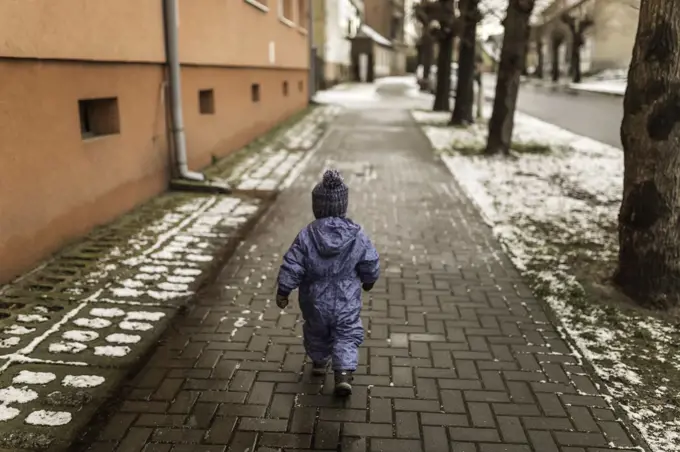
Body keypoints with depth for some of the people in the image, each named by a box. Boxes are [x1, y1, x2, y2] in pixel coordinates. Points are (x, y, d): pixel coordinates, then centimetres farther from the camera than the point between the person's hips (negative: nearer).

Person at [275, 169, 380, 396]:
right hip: (346, 302, -1)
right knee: (346, 337, 12)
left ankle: (319, 361, 45)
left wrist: (283, 291, 0)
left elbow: (291, 267, -13)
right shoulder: (357, 235, -14)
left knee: (316, 333, 25)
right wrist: (369, 281, 16)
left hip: (315, 302, 1)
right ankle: (344, 373, -2)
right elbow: (371, 264, -5)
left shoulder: (306, 235, -17)